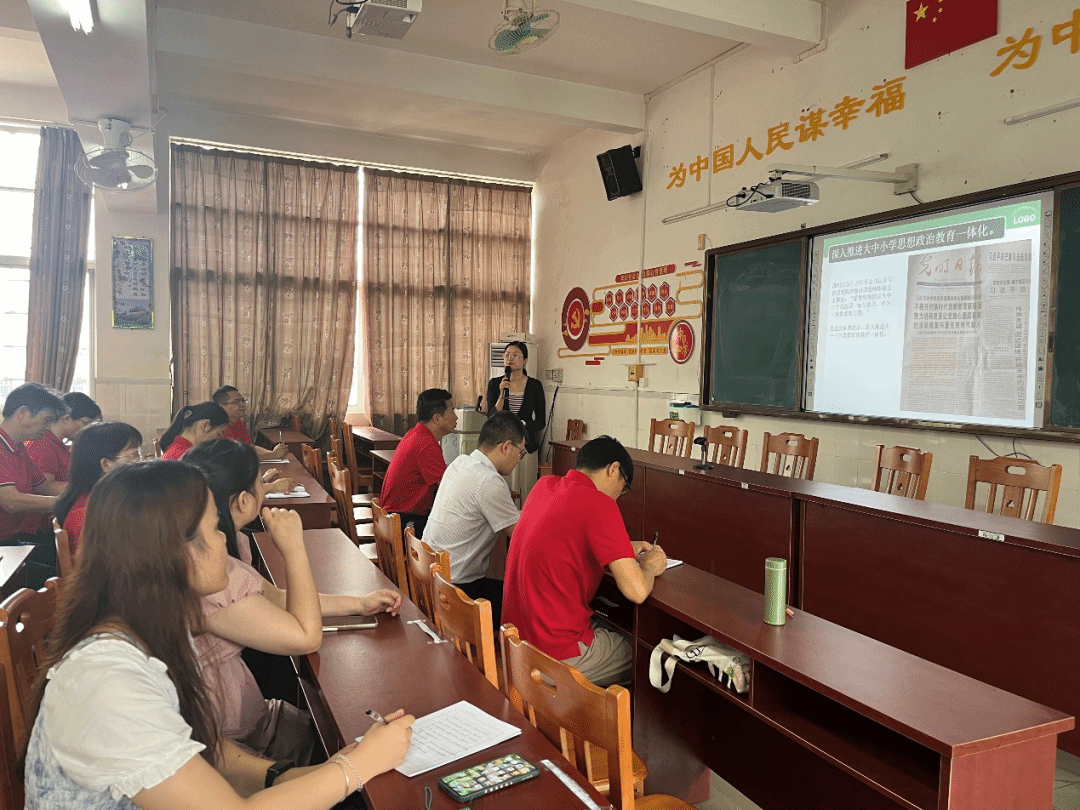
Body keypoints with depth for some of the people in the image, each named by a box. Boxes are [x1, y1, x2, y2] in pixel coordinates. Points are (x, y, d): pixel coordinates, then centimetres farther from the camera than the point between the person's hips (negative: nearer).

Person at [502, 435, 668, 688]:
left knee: (613, 629, 27)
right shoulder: (599, 504, -19)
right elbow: (637, 591, -21)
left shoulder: (544, 485, 4)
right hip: (557, 654, -8)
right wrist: (647, 566, 0)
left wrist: (626, 549, 18)